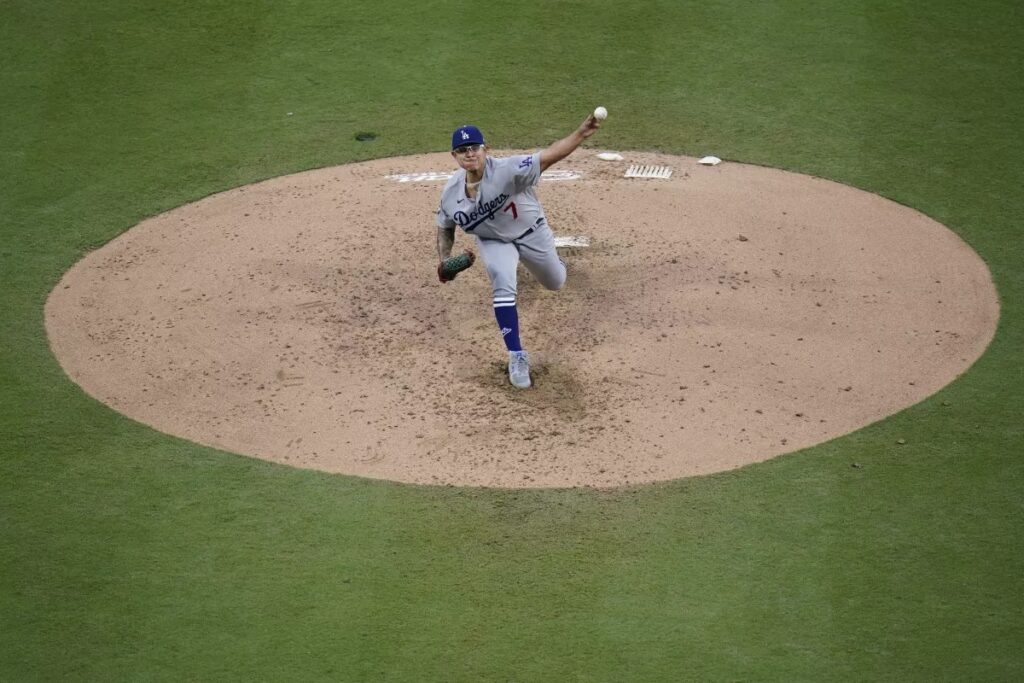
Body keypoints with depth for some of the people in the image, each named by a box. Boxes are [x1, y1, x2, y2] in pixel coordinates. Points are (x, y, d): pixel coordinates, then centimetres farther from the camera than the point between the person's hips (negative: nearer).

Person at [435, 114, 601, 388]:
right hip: (493, 241, 1)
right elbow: (445, 229, -2)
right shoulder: (450, 193, -21)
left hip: (531, 234, -1)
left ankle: (551, 261, 62)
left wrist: (580, 134, -62)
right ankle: (517, 357, -14)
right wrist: (444, 262, -16)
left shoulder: (506, 170, -37)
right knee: (502, 288, -25)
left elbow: (549, 156, -47)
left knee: (555, 283, 21)